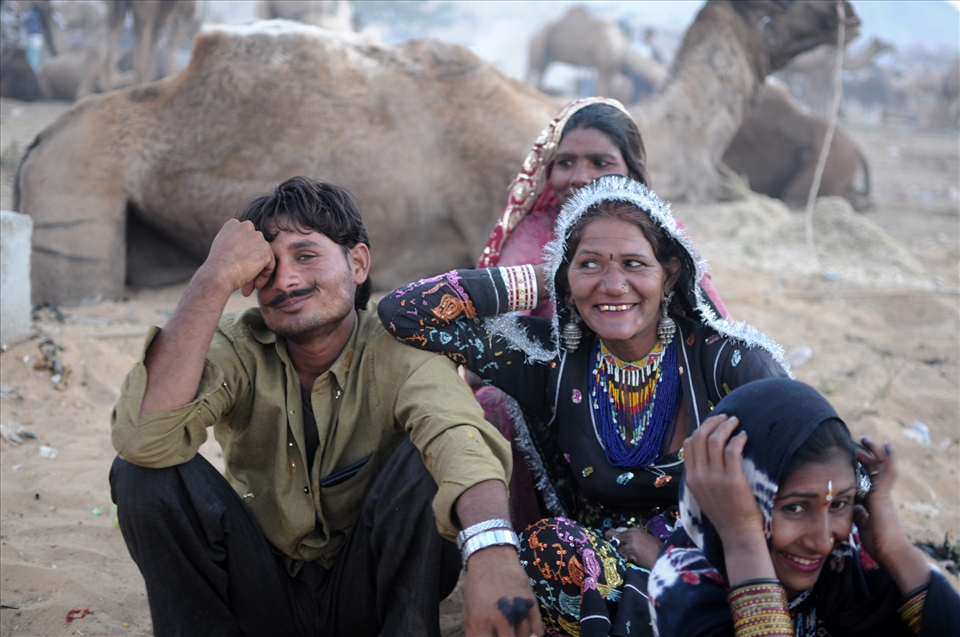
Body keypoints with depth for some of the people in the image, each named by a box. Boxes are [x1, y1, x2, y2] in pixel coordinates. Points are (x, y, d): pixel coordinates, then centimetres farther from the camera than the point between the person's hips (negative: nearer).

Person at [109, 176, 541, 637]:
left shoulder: (400, 352, -14)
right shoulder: (238, 348, -9)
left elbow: (458, 436, -38)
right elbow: (143, 439, -30)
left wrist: (492, 548, -60)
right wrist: (216, 278, -31)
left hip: (372, 594, -1)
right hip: (264, 592, 2)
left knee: (422, 456, -27)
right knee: (143, 471, -20)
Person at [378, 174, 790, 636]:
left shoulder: (728, 360, -10)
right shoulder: (548, 357, -6)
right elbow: (405, 311, -9)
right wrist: (536, 282, -8)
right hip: (590, 560, 3)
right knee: (548, 542, -30)